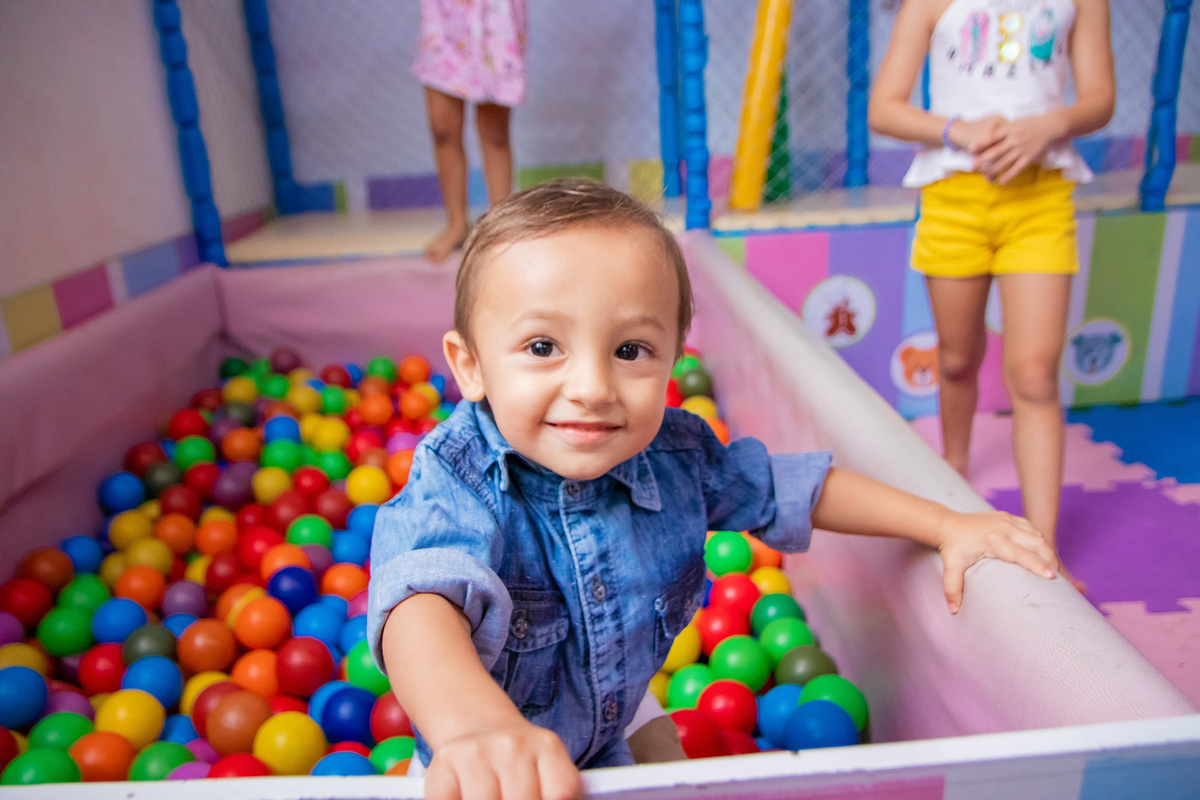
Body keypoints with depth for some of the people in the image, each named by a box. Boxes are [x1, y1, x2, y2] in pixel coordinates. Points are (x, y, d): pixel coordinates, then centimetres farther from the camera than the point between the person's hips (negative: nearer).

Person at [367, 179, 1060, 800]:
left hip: (619, 733, 4)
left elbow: (793, 487, -4)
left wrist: (947, 526, -6)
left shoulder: (676, 455, -18)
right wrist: (475, 723, -72)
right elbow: (422, 605, -51)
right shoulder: (455, 487, -32)